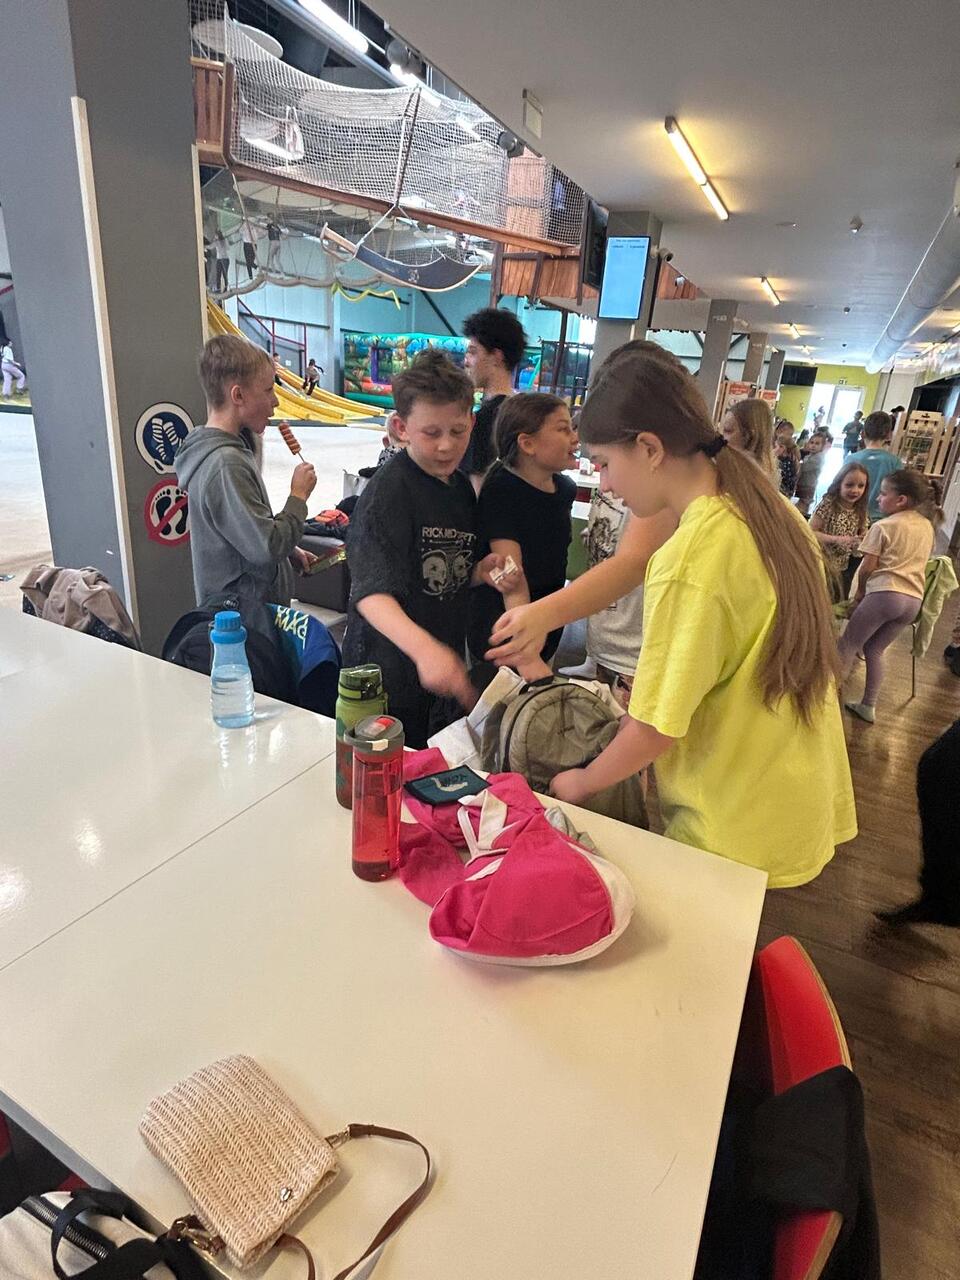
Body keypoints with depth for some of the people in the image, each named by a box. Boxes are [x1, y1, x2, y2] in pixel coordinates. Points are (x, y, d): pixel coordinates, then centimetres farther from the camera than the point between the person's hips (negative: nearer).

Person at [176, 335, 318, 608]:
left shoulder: (227, 449, 6)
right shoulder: (226, 465, -24)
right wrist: (299, 495, -14)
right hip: (244, 615, -9)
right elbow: (268, 549, -25)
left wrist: (289, 551, 8)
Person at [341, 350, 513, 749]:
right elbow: (372, 593, -30)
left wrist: (481, 572, -4)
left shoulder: (462, 488, 5)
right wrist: (423, 646, -47)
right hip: (389, 675, -7)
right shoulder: (388, 490, -18)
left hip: (441, 669, 7)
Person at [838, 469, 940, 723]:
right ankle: (868, 706, 19)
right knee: (874, 649, 17)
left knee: (848, 646, 5)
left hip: (885, 593, -7)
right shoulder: (927, 525, 16)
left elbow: (867, 566, -5)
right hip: (914, 599, 7)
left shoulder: (884, 526, -5)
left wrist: (860, 591, 11)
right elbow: (921, 561, 23)